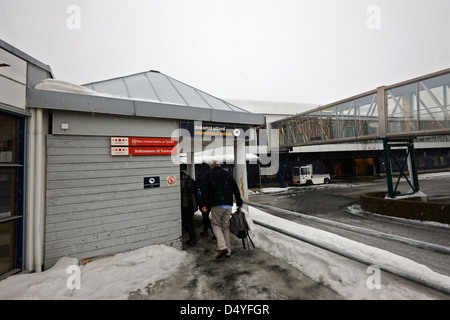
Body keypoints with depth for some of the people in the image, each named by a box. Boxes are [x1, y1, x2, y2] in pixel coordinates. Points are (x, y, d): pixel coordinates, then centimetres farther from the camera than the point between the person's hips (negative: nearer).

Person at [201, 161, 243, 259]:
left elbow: (206, 191, -2)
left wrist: (205, 205, 1)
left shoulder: (209, 174, 4)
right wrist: (239, 203, 12)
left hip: (216, 205, -3)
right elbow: (236, 189, 8)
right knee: (226, 227, 12)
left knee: (216, 224, 10)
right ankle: (228, 252, 16)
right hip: (228, 205, 4)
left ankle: (222, 247, -6)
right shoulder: (227, 174, 12)